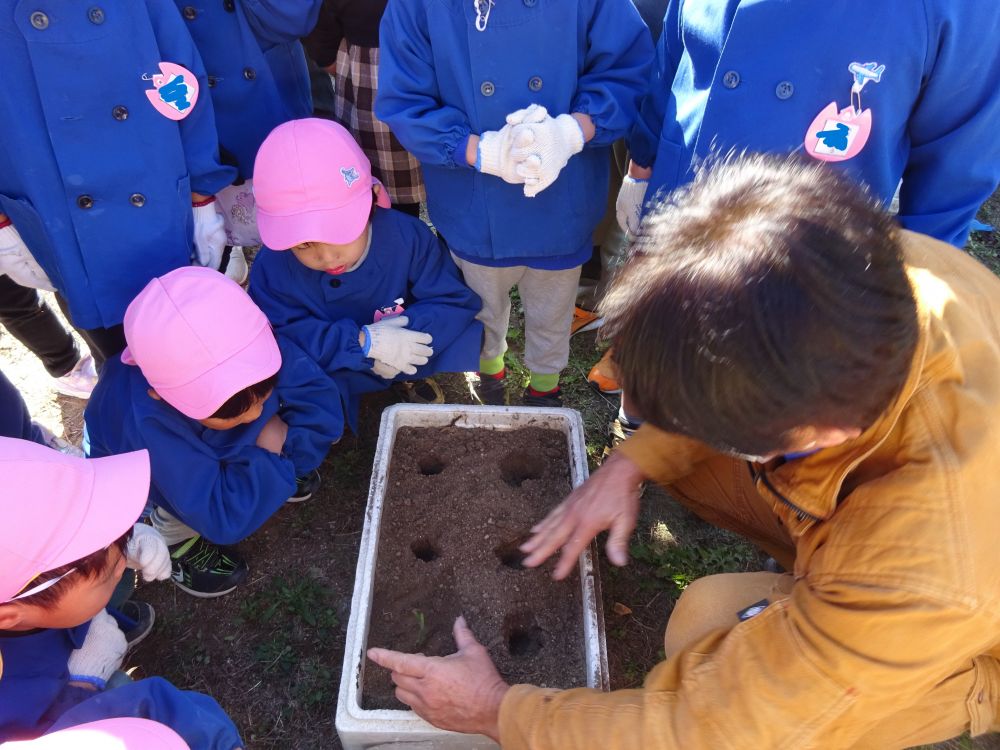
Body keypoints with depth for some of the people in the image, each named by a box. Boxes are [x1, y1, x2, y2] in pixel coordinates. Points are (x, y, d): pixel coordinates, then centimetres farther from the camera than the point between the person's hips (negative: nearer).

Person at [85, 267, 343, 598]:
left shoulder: (251, 349, -35)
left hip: (217, 446, 4)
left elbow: (321, 400, -26)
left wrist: (288, 442, -37)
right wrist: (273, 460, -34)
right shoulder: (147, 423, -43)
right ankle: (174, 539, -1)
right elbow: (223, 517, -41)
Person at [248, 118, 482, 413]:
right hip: (327, 372, -1)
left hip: (407, 354, 1)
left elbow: (456, 302, -17)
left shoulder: (407, 236, -21)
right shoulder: (272, 268, -20)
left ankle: (415, 375, 10)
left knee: (463, 337, -21)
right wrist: (362, 342, -37)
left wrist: (402, 332, -35)